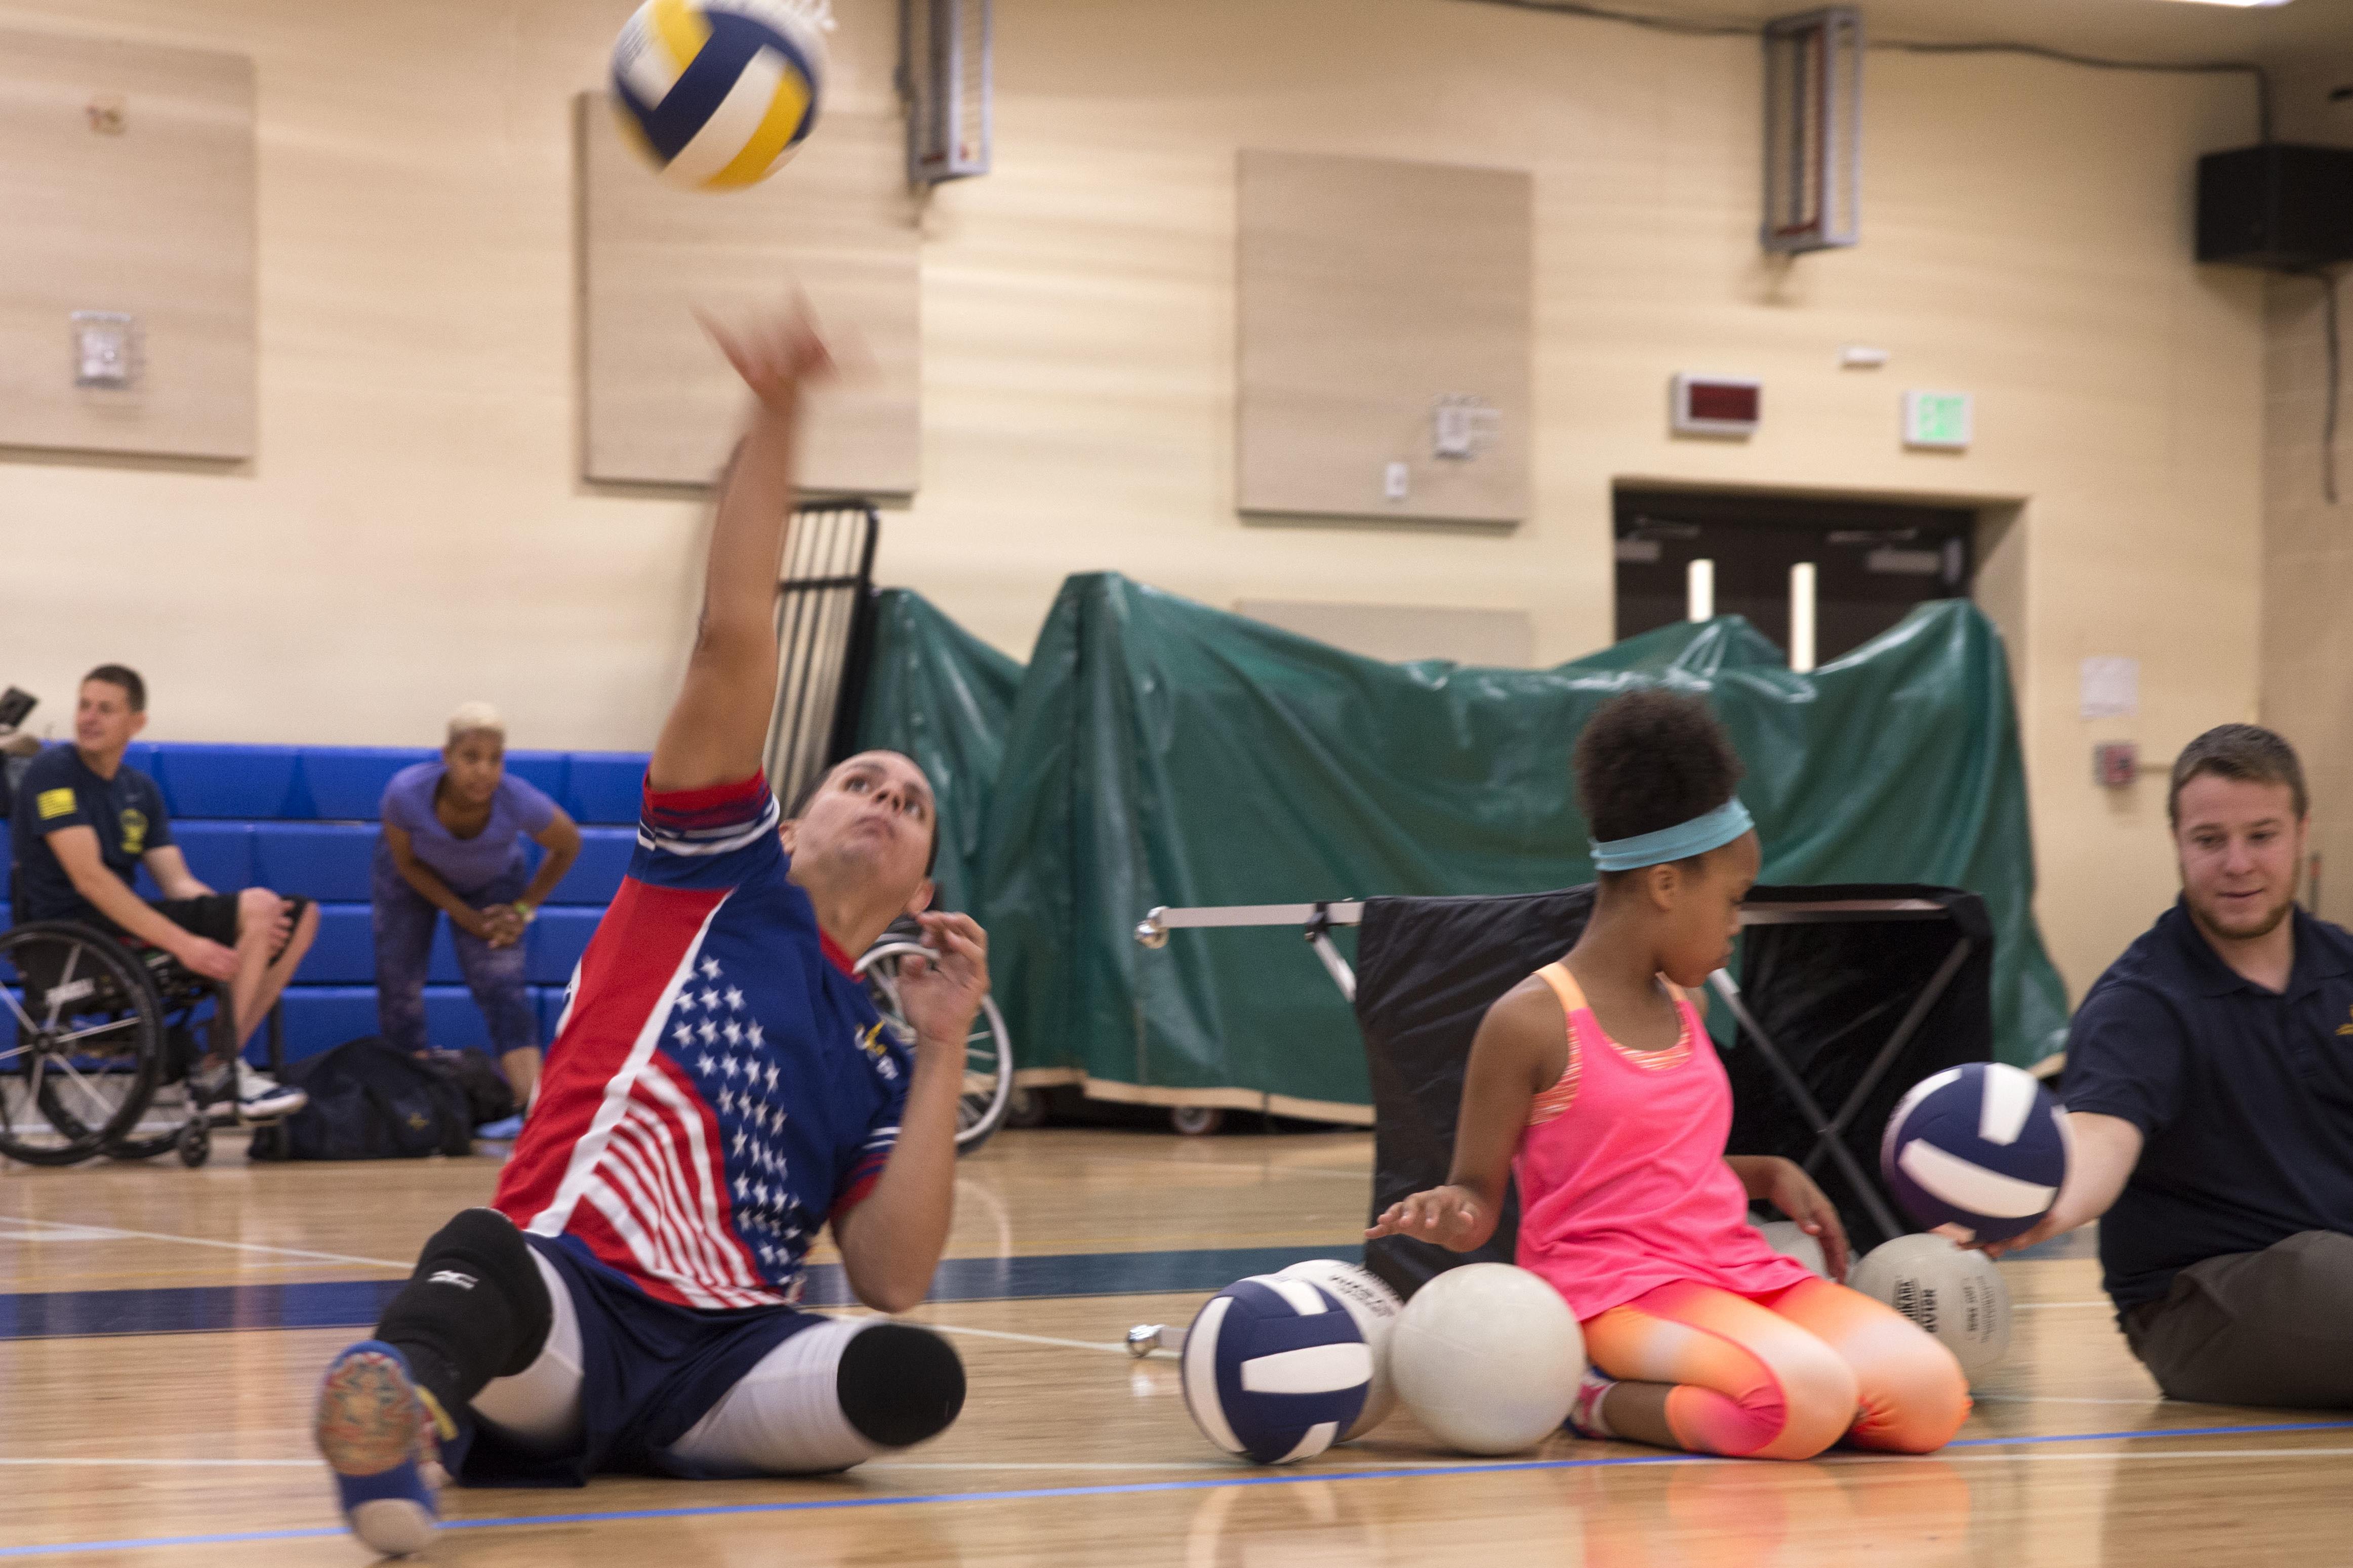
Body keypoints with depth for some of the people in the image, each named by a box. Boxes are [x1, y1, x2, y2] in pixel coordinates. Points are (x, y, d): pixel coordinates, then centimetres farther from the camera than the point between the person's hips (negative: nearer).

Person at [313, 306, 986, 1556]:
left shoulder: (878, 1063, 26)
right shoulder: (721, 879, 17)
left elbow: (892, 1279, 10)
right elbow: (733, 642, 3)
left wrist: (943, 1052, 9)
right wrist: (775, 421, -7)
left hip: (720, 1357, 4)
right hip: (563, 1302, -4)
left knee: (915, 1377, -26)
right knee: (482, 1256, -37)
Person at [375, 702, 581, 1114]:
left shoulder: (520, 801, -38)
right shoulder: (406, 793, -38)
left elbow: (568, 847, -15)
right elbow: (407, 863, -17)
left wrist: (524, 909, -14)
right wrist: (464, 915, -19)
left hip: (491, 883, -1)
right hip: (417, 879, 1)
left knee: (503, 987, -18)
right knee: (399, 984, -7)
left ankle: (535, 1107, -31)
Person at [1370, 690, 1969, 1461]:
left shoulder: (1682, 1009, 18)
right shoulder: (1533, 1022, -5)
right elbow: (1479, 1193, -1)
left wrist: (1770, 1175, 17)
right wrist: (1448, 1215, -23)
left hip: (1738, 1269, 8)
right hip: (1618, 1286, -8)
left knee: (1931, 1399, -15)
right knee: (1811, 1406, -34)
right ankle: (1605, 1403, -9)